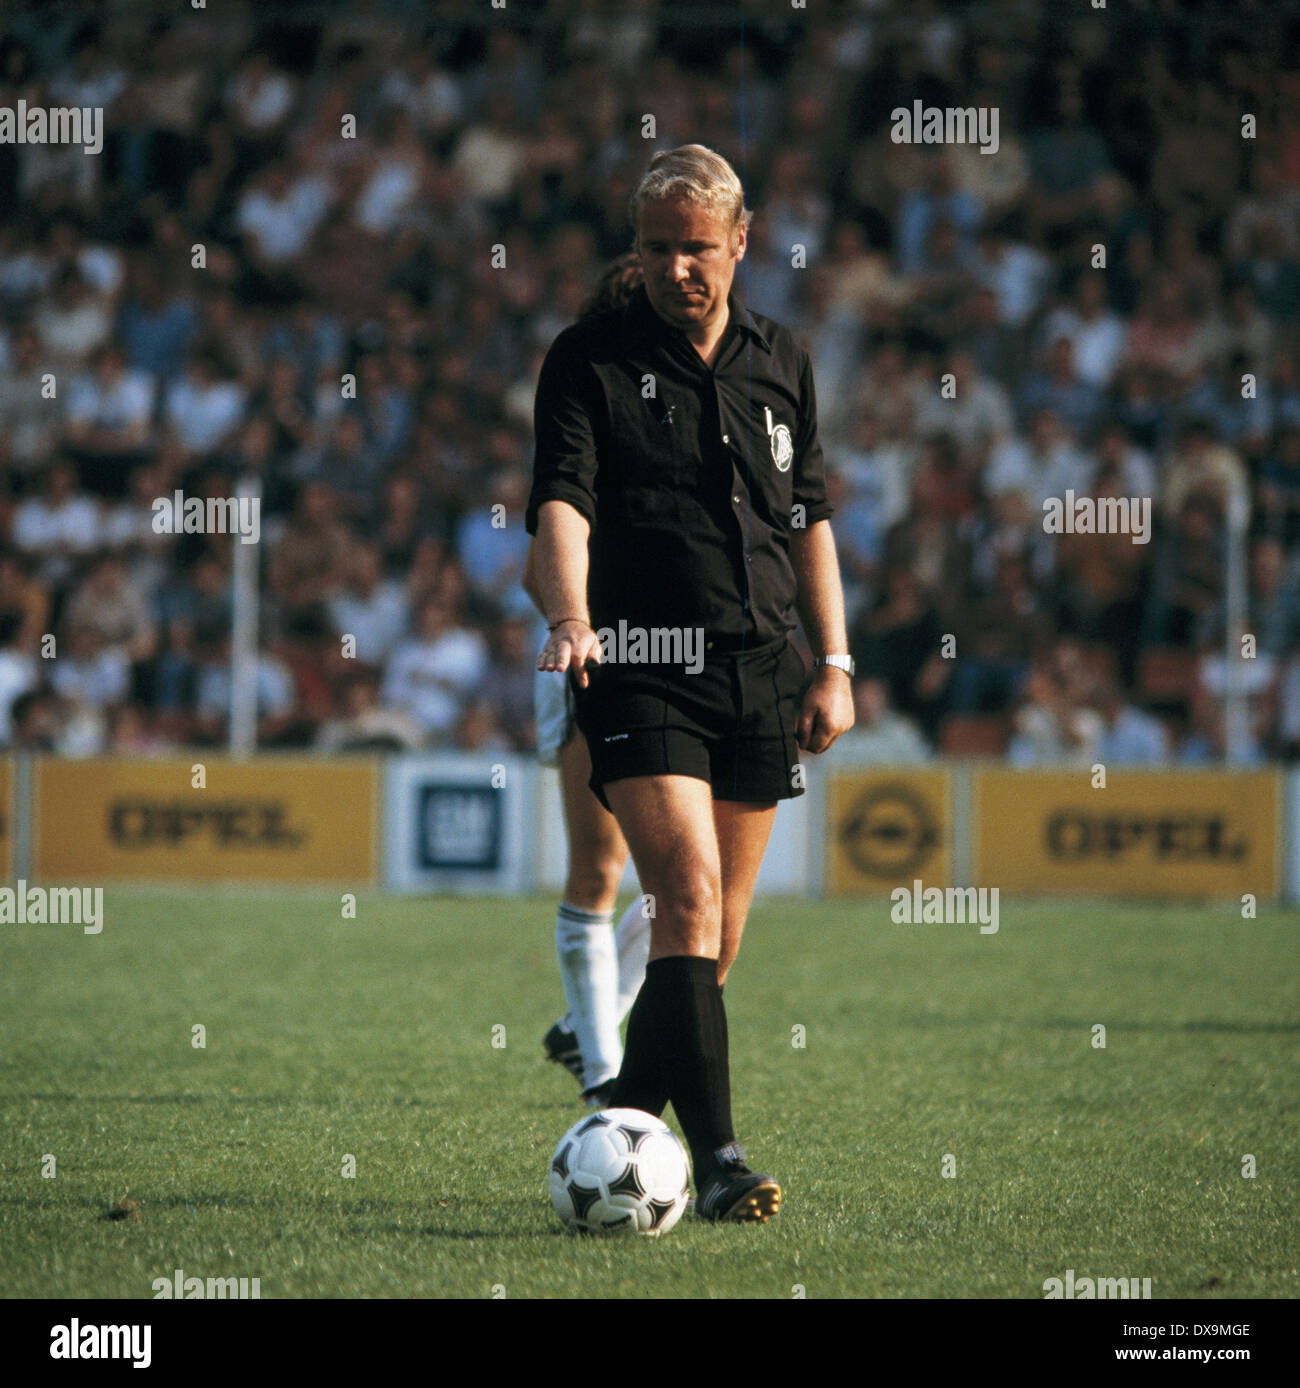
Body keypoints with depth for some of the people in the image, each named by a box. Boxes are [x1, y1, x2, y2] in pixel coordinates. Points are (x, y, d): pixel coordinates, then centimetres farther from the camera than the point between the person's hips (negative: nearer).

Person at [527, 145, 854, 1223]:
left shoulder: (780, 363, 14)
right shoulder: (590, 360, -1)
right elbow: (562, 500, -13)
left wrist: (834, 664, 12)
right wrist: (570, 619, -30)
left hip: (760, 677, 5)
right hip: (643, 673, -5)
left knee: (719, 931, 7)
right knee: (689, 894, -19)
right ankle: (717, 1157, -24)